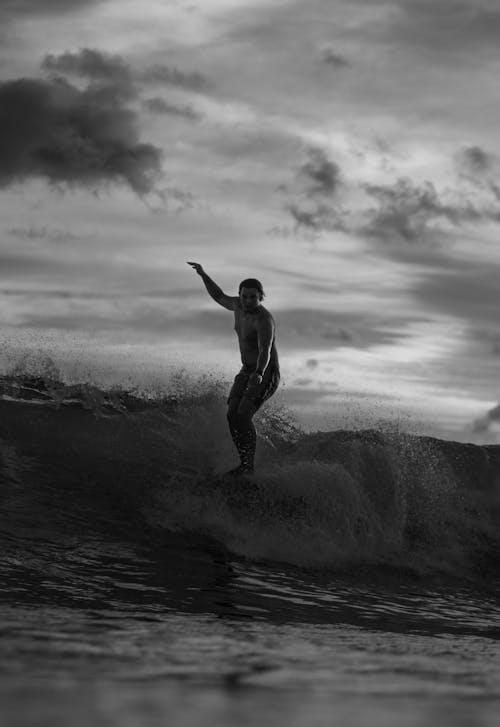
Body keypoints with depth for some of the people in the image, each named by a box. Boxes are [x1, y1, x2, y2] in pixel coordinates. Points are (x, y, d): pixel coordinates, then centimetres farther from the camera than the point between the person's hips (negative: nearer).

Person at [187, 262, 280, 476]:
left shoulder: (264, 320, -24)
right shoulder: (238, 306, 2)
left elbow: (265, 352, -37)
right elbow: (220, 297, 25)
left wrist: (259, 374, -55)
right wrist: (203, 275, 24)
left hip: (266, 374, -8)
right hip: (248, 371, 8)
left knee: (244, 414, -23)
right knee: (232, 414, -9)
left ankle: (248, 465, -19)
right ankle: (245, 462, -5)